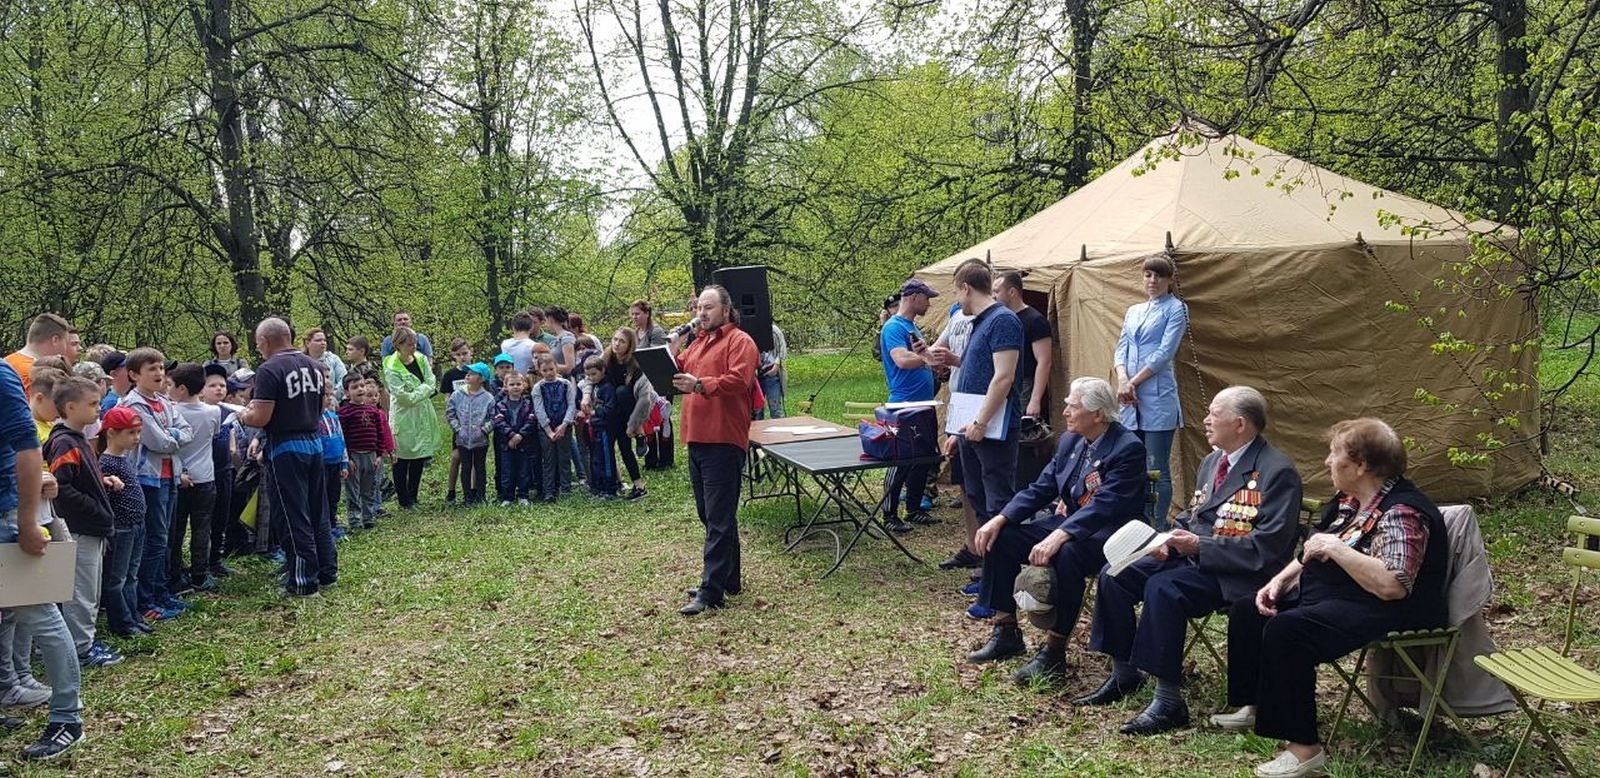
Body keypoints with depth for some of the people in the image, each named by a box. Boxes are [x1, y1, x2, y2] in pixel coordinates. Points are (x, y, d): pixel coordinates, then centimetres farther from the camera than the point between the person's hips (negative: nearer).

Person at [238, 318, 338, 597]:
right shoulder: (314, 366, 8)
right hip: (313, 443, 7)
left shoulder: (269, 370, -15)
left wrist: (243, 416, 3)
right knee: (317, 513, 16)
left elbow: (261, 418, -19)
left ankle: (303, 581, 6)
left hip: (286, 449, -7)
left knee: (294, 517, 0)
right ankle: (327, 571, 23)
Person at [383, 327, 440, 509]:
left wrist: (416, 393, -15)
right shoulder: (391, 368, -14)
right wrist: (426, 389, -11)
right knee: (402, 460, 3)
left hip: (423, 417, 6)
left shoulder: (421, 359, 4)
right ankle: (403, 499, 15)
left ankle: (412, 497, 23)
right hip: (403, 419, -6)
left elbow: (431, 383, -2)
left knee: (419, 457, 11)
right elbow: (404, 397, -19)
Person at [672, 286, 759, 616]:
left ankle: (711, 591, -6)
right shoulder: (698, 343, 21)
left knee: (719, 519, -7)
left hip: (723, 443, -9)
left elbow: (738, 380, -21)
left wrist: (700, 384, -31)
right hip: (698, 440, 9)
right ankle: (729, 579, 27)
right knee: (709, 515, 16)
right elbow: (678, 373, 19)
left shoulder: (740, 341, -6)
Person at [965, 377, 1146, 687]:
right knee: (1000, 537, -6)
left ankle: (1054, 652, -24)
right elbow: (1040, 489, 7)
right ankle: (1006, 633, 5)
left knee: (1066, 554, -37)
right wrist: (999, 519, -8)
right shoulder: (1070, 441, 8)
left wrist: (1058, 537, -40)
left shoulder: (1128, 448, -16)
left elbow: (1103, 506, -28)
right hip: (1066, 524, 8)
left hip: (1108, 535, -8)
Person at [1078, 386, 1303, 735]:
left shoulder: (1277, 471, -13)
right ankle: (1123, 674, 8)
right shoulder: (1212, 461, 15)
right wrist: (1170, 539, 1)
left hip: (1237, 574, -9)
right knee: (1114, 575, -5)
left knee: (1162, 588, -32)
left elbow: (1268, 547, -20)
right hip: (1190, 557, 9)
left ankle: (1169, 702, -24)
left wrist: (1200, 545, -20)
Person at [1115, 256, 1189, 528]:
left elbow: (1165, 352, -8)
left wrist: (1134, 382, -9)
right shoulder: (1133, 311, 19)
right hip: (1131, 402, 6)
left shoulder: (1176, 308, 1)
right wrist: (1122, 380, -8)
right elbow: (1121, 348, 10)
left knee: (1158, 470, -4)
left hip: (1158, 398, -6)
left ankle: (1158, 529, 1)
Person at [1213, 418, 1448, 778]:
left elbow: (1392, 585, -33)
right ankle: (1255, 706, 24)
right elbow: (1313, 551, 18)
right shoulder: (1348, 500, 9)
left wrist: (1336, 549, -27)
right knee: (1247, 611, 12)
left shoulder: (1402, 513, -22)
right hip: (1326, 596, 11)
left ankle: (1304, 749, -25)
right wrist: (1279, 581, 4)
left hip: (1379, 611, -11)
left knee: (1285, 631, -32)